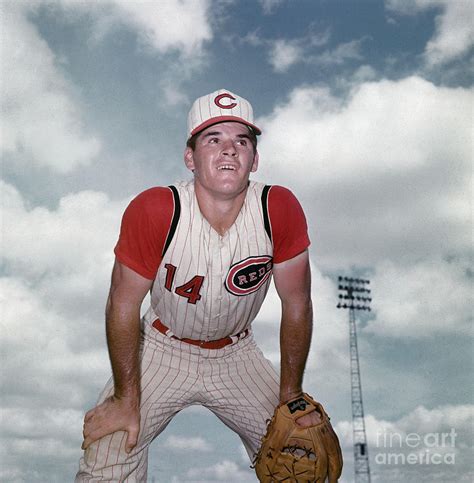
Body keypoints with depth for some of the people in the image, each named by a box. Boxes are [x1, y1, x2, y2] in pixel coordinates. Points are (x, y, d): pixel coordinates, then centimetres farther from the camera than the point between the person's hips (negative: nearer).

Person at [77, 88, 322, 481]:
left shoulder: (281, 210, -21)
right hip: (163, 350, -2)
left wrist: (291, 397, -3)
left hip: (236, 354, 2)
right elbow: (124, 306, -15)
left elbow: (297, 305, -10)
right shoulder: (152, 211, -26)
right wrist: (126, 401, -10)